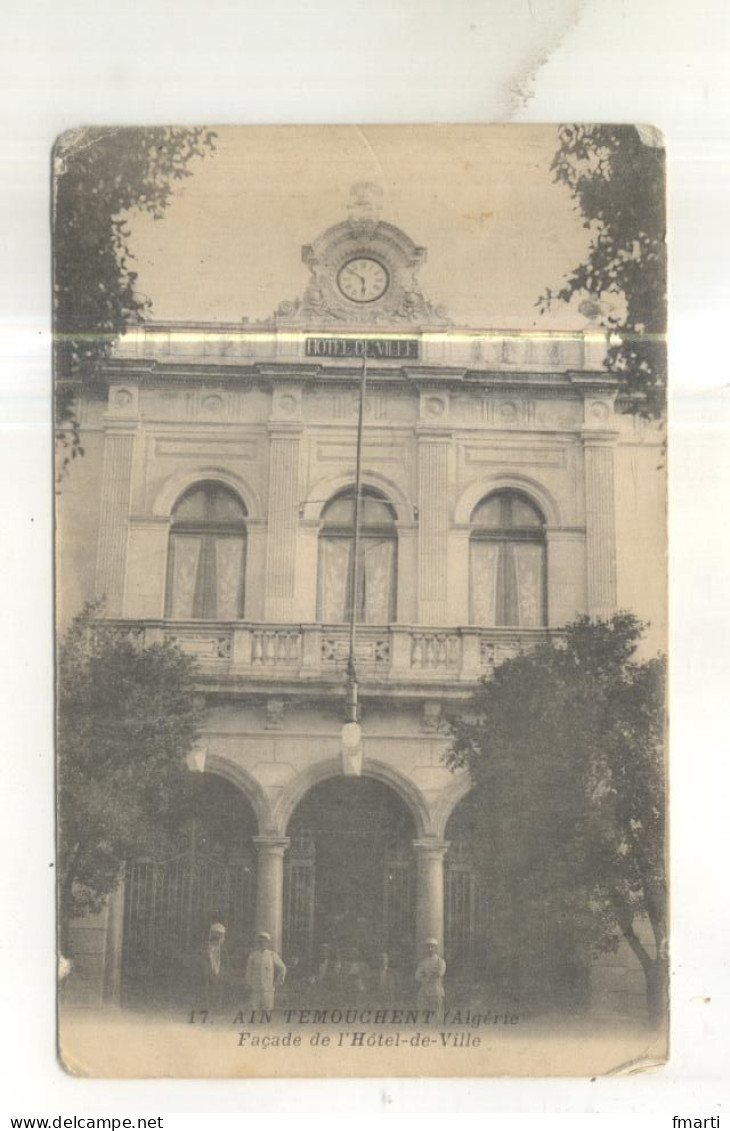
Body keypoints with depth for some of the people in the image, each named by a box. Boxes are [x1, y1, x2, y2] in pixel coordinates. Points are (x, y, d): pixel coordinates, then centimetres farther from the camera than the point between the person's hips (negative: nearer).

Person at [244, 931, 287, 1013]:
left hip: (268, 990, -1)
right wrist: (249, 989, -1)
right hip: (255, 990, 1)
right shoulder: (253, 955, 0)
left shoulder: (273, 955, -3)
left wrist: (277, 984, 2)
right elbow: (248, 972, 3)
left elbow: (282, 969, 6)